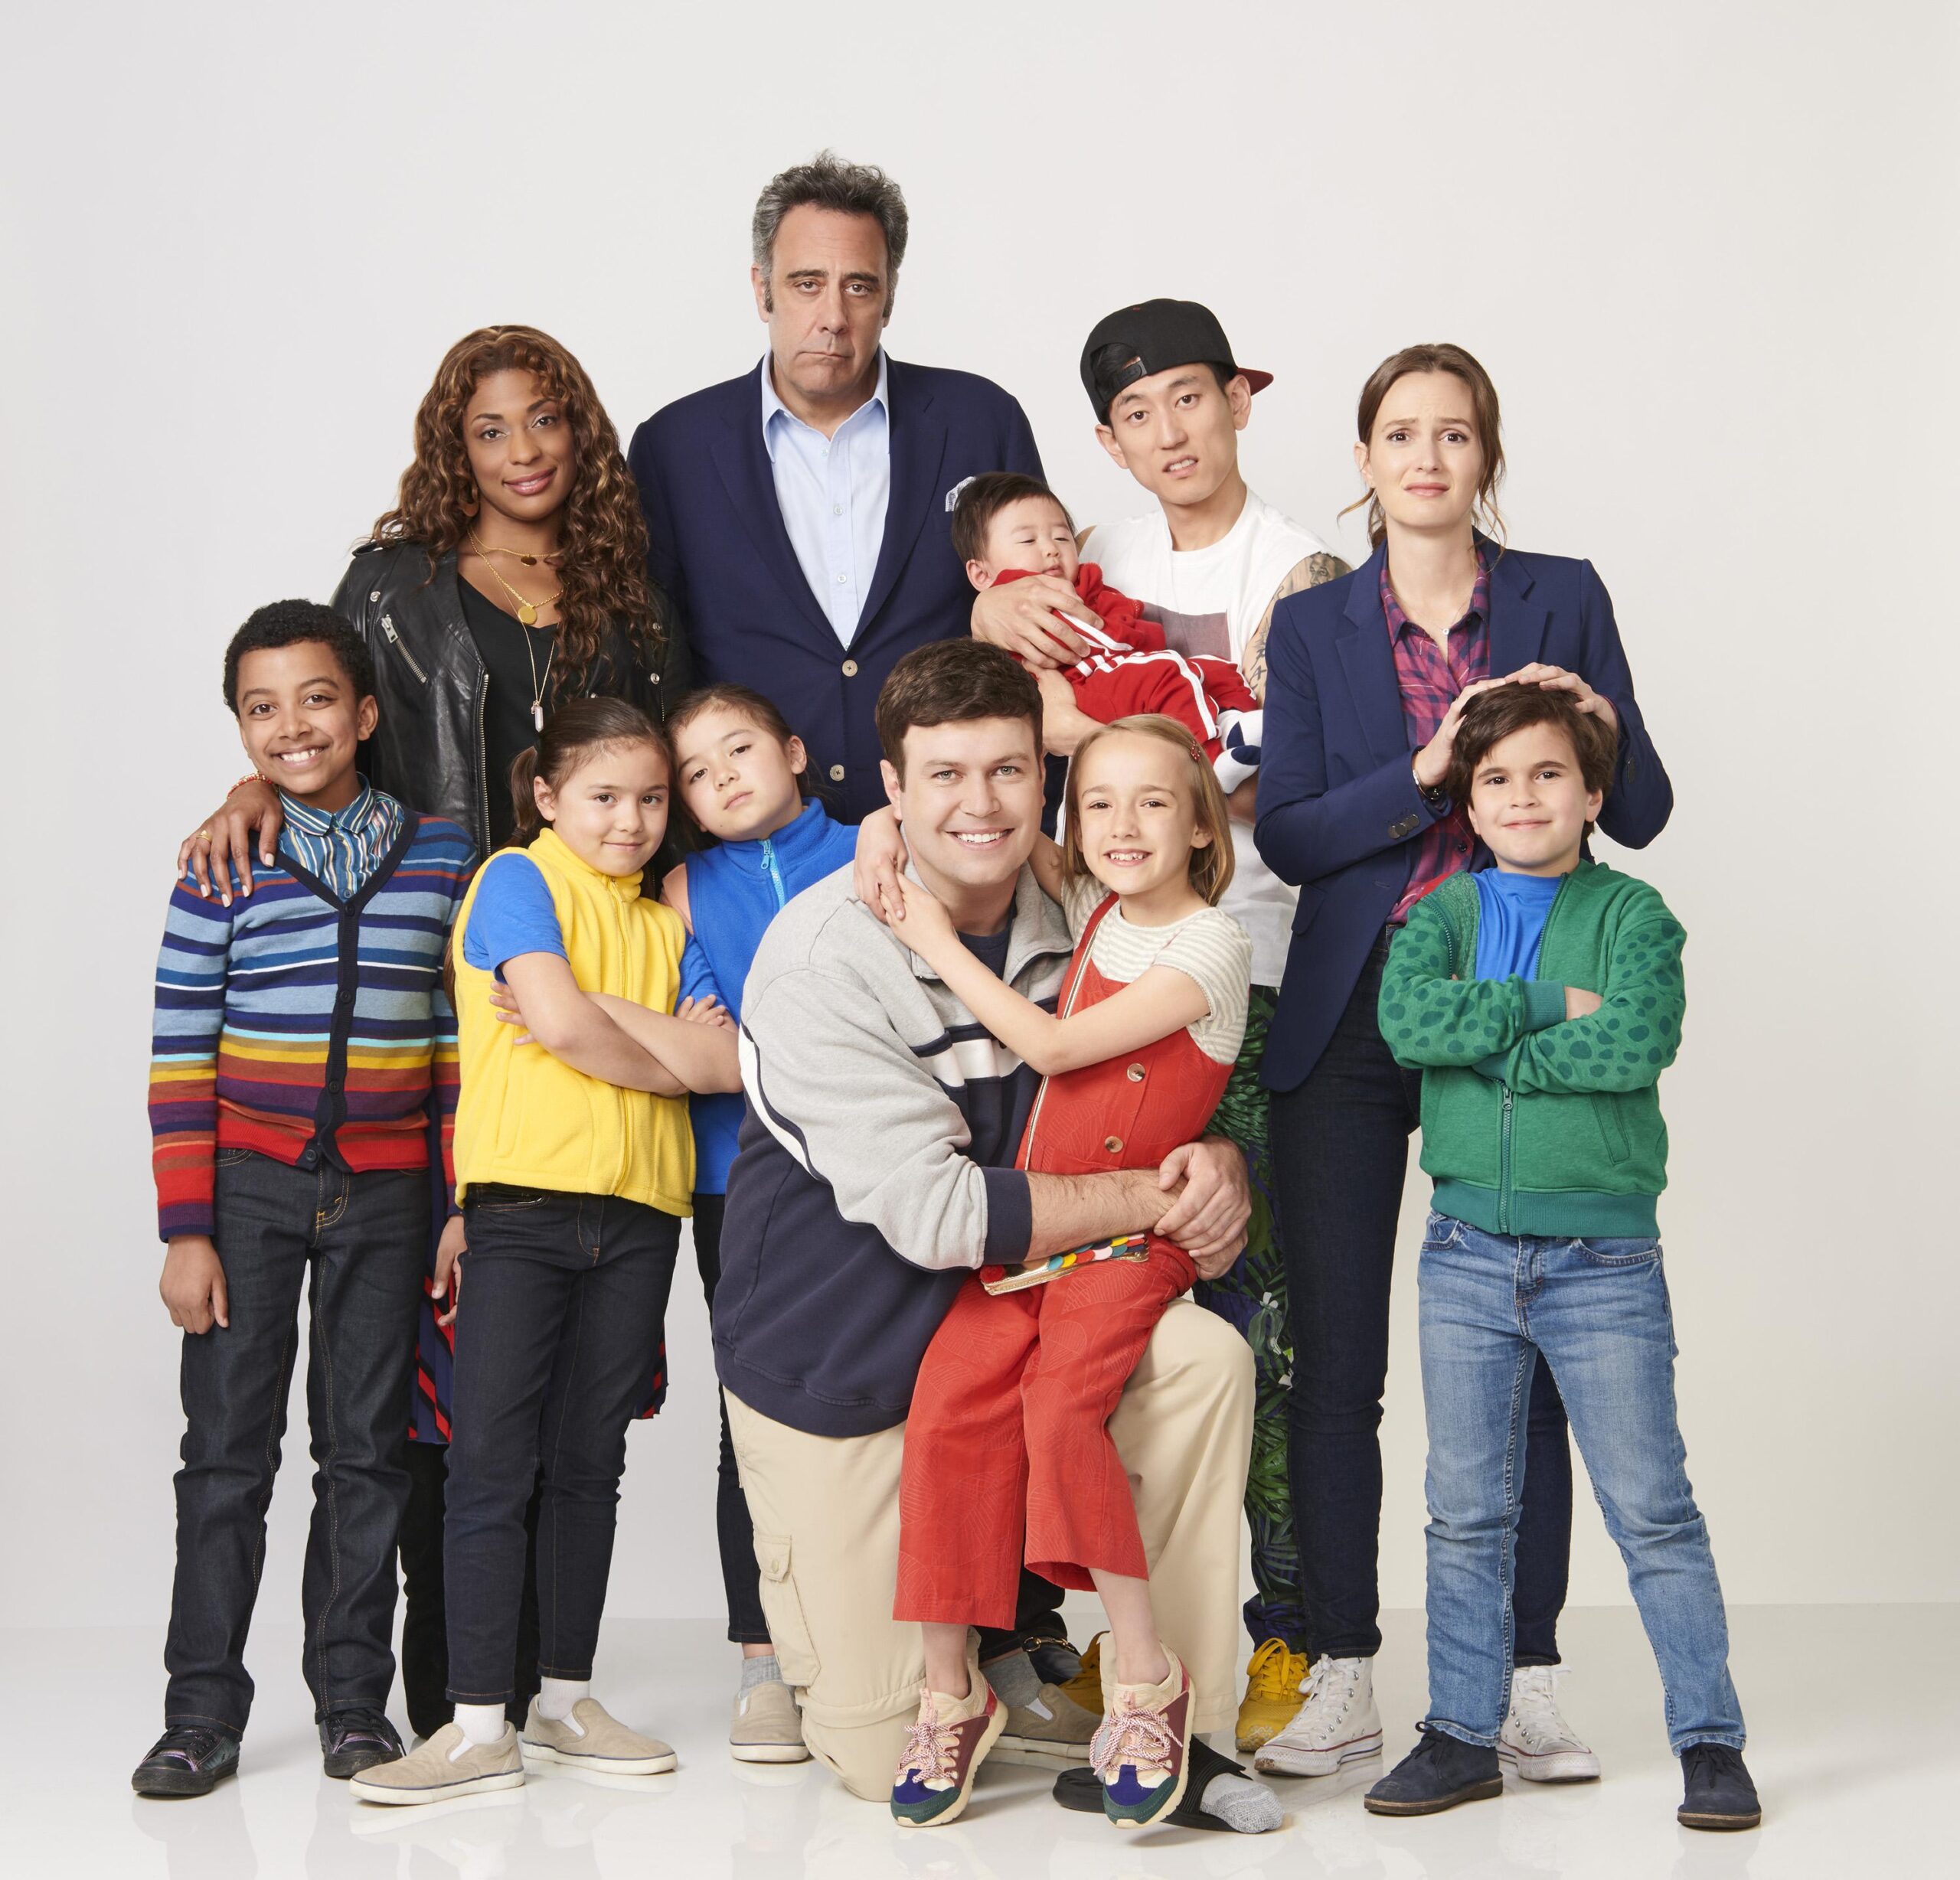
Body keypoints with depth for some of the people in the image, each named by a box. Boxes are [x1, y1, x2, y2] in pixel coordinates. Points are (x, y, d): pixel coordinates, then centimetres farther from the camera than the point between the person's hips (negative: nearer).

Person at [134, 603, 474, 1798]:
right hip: (248, 1186, -1)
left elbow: (462, 1038, 6)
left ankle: (353, 1695, 17)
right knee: (229, 1444, 1)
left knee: (368, 1448, 7)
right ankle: (204, 1709, 8)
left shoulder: (443, 859, 3)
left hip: (385, 1193, 1)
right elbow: (182, 1058, -2)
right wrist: (187, 1231, -7)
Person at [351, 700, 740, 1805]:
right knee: (492, 1462, -5)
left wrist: (601, 1014, -8)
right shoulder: (519, 880, 0)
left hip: (637, 1214, 5)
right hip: (525, 1201, -5)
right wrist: (667, 1058, 1)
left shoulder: (666, 920, 16)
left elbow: (730, 1061, 2)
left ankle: (566, 1699, 19)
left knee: (591, 1463, 10)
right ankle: (482, 1724, -2)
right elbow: (562, 1025, -15)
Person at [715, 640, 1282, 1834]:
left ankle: (1175, 1734, -8)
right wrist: (1155, 1197, -24)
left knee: (1207, 1359, -23)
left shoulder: (1069, 927, -4)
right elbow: (935, 1212, -27)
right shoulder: (824, 958, -22)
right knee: (890, 1758, -3)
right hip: (842, 1370, -4)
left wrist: (1215, 1162, -18)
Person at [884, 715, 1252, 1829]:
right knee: (947, 1406, -13)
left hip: (1129, 1230, -6)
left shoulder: (1211, 945, -7)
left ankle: (1146, 1677, -15)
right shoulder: (1094, 908, 13)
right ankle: (948, 1695, -4)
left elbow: (1051, 1044, -14)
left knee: (1060, 1407, -28)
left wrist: (939, 943, -6)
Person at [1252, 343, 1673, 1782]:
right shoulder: (1313, 625, 7)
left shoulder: (1564, 598, 7)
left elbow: (1643, 816, 5)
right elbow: (1286, 835, -2)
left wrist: (1600, 727, -15)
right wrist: (1428, 769, -16)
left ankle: (1526, 1679, 12)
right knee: (1334, 1361, 2)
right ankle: (1343, 1677, 12)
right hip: (1350, 1021, 1)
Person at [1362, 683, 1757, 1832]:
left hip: (1604, 1259, -3)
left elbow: (1637, 1042, -20)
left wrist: (1486, 1041, -14)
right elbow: (1407, 1017, -14)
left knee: (1652, 1510, 2)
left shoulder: (1633, 913, -1)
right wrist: (1553, 1006, -15)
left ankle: (1711, 1737, 13)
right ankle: (1464, 1735, 21)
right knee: (1466, 1511, 10)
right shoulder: (1444, 911, 6)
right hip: (1468, 1251, 3)